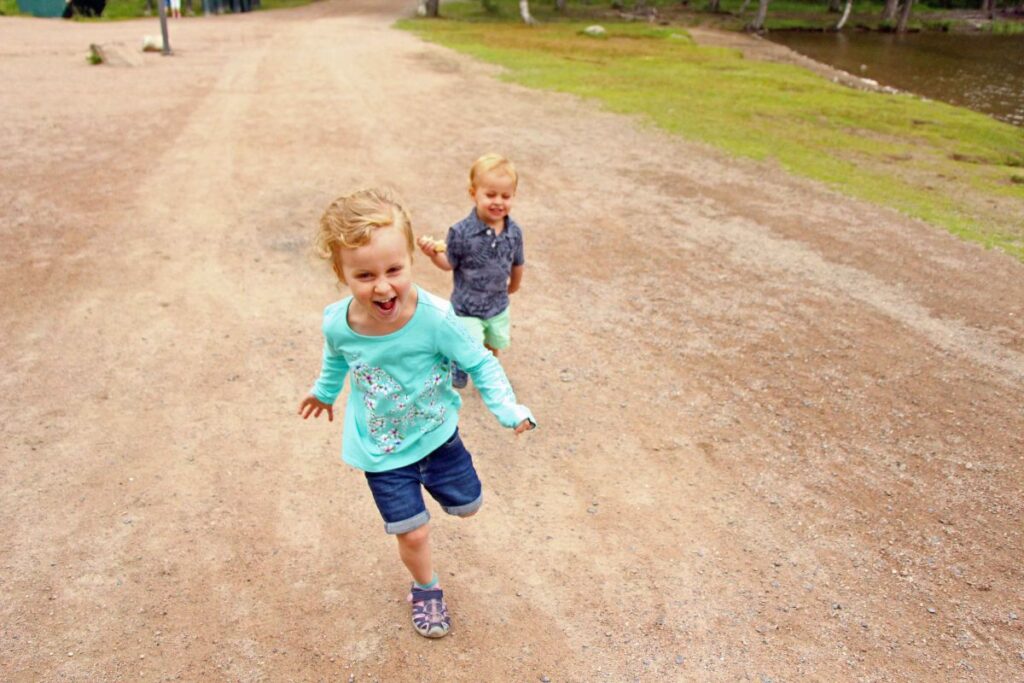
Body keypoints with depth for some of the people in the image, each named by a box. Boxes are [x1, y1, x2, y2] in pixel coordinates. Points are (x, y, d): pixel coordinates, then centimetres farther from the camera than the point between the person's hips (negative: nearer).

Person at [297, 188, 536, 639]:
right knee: (412, 534, 5)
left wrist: (508, 409, -29)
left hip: (436, 431, 0)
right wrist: (325, 391, 22)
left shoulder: (435, 317, -31)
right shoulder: (337, 324, -23)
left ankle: (429, 475, 52)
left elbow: (480, 363, -16)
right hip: (381, 448, 0)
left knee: (466, 505, 19)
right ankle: (425, 589, 39)